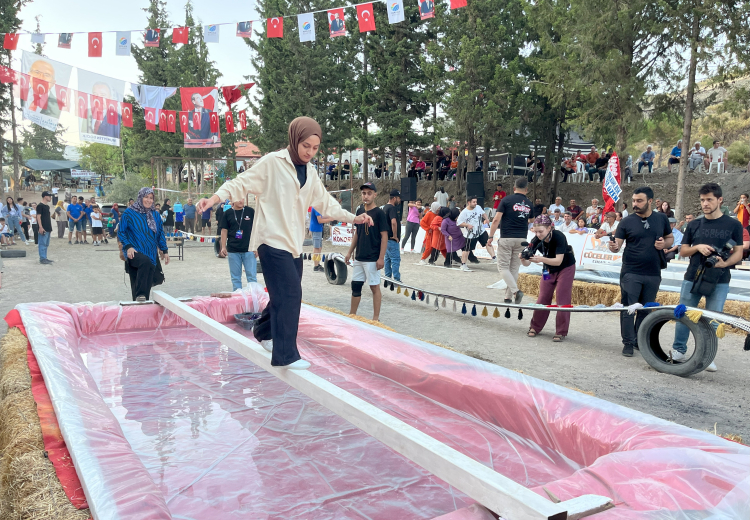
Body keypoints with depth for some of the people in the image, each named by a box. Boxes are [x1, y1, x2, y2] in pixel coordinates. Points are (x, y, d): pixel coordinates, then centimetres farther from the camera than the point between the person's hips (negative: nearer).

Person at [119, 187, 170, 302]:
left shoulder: (155, 215, 11)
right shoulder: (129, 213, -2)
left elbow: (160, 233, 17)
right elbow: (121, 232, 0)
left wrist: (165, 251, 13)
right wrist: (128, 247, -14)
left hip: (152, 253, 6)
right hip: (135, 252, -6)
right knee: (145, 261, -36)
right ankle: (139, 296, -30)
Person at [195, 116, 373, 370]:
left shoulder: (310, 172, 13)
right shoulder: (272, 162, -8)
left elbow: (325, 202, 21)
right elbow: (241, 183, -8)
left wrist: (352, 218, 18)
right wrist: (214, 198, -22)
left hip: (293, 243, 8)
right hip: (273, 240, -8)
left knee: (287, 295, 13)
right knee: (289, 294, -12)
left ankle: (264, 331, 38)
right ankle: (286, 355, -3)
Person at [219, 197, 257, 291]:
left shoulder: (251, 211, 3)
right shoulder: (227, 214, 5)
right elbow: (224, 230, 7)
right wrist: (223, 247, 1)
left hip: (248, 249, -1)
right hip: (233, 250, 1)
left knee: (252, 276, -2)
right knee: (235, 277, 9)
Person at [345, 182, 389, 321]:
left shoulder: (379, 213, -9)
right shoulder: (360, 211, 9)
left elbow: (384, 236, -11)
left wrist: (381, 258, -16)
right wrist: (350, 252, 13)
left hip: (372, 258, -6)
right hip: (359, 257, 6)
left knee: (374, 287, 1)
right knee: (356, 285, 11)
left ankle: (376, 318, 9)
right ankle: (352, 315, 22)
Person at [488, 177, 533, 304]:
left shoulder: (506, 200, -6)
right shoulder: (529, 204, 8)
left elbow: (496, 220, -10)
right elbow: (530, 223, 17)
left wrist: (491, 237, -5)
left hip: (506, 238, -4)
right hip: (522, 239, 4)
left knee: (503, 267, 2)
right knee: (514, 268, 10)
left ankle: (516, 291, -17)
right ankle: (508, 297, 13)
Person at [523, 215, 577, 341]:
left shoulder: (559, 237, -31)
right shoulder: (537, 240, -20)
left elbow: (558, 261, -37)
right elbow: (527, 263, -20)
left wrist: (541, 259, -53)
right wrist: (523, 258, -43)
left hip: (566, 268, -4)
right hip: (548, 269, 4)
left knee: (562, 300, -7)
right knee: (543, 298, 2)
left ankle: (561, 332, 1)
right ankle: (535, 327, 16)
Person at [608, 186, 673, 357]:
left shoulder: (661, 219, 5)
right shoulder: (627, 221, -3)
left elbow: (670, 238, 16)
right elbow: (617, 244, -8)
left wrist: (664, 244, -7)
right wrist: (614, 247, -31)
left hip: (653, 274, 3)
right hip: (631, 273, -2)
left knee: (646, 309, 12)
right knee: (628, 308, -1)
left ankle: (640, 340, 25)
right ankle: (628, 342, 9)